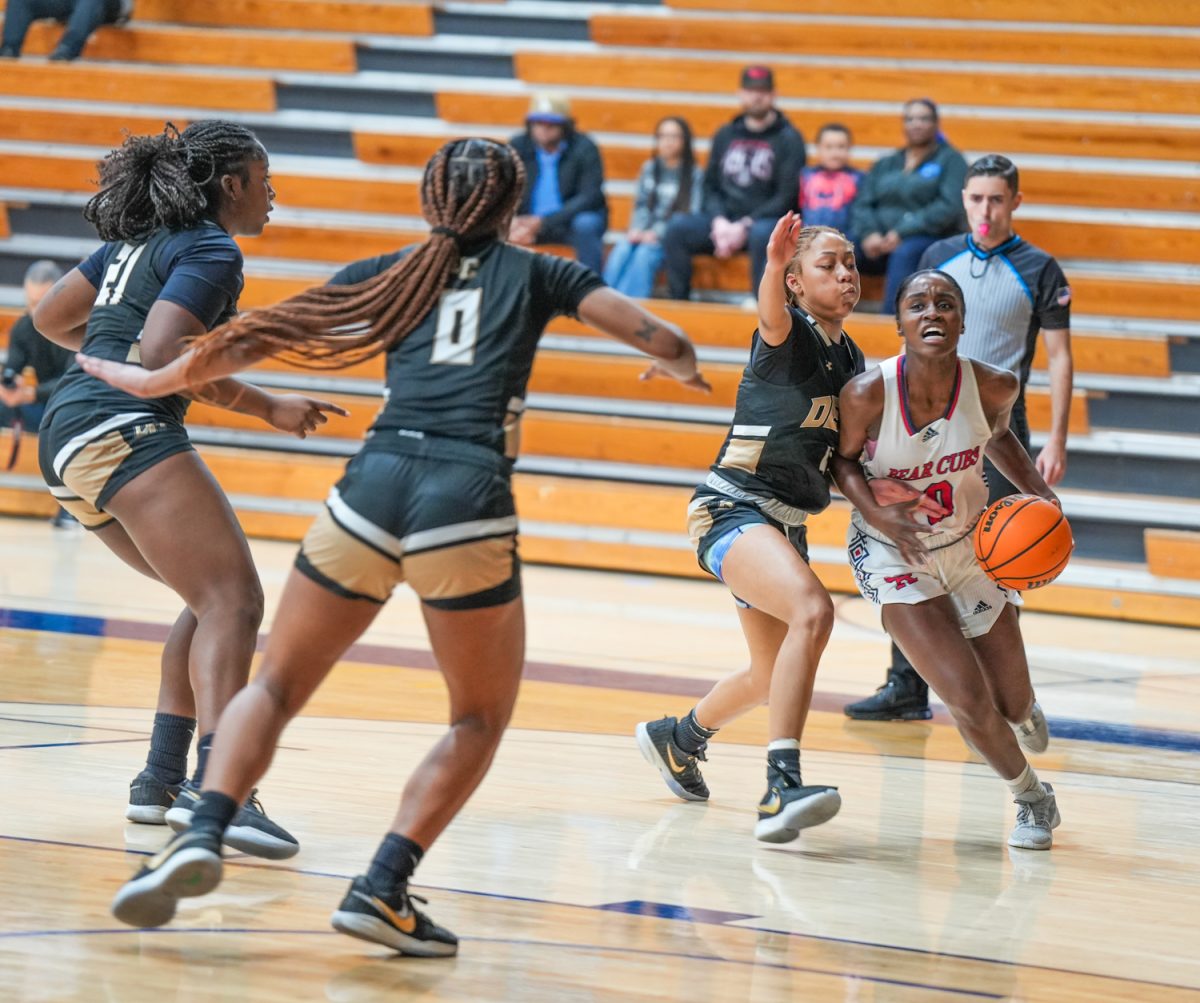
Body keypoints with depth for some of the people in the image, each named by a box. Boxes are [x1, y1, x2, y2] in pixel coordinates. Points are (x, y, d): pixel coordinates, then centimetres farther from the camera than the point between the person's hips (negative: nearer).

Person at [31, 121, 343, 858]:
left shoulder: (138, 241, 23)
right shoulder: (211, 251, -4)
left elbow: (50, 317, 28)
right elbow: (160, 352, -16)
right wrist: (267, 407, -11)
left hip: (68, 437, 10)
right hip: (123, 431, -10)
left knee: (211, 598, 16)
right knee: (233, 601, -19)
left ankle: (162, 779, 9)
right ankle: (217, 789, -37)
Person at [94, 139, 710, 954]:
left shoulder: (392, 273, 20)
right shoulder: (537, 274, 16)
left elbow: (262, 335, 19)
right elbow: (662, 341, 9)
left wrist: (152, 380, 32)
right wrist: (683, 365, 33)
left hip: (373, 486, 2)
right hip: (467, 501, -2)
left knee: (276, 687, 14)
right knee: (482, 717, 16)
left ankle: (205, 833, -12)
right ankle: (383, 888, -2)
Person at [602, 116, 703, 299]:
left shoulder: (694, 174, 2)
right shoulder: (649, 169, 17)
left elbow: (691, 214, -5)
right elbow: (641, 205, 13)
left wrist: (657, 233, -15)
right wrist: (636, 229, -8)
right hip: (645, 231, 4)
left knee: (644, 253, -34)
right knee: (621, 250, -28)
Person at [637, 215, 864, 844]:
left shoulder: (849, 359, 12)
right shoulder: (790, 336, -11)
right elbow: (771, 315, -37)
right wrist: (773, 265, -57)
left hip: (784, 524, 9)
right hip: (733, 507, -9)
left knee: (772, 678, 23)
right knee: (812, 611, -34)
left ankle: (678, 738, 52)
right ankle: (781, 790, -40)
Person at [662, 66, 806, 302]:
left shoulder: (789, 139, 0)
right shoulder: (725, 135, 15)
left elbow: (787, 197, -7)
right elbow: (711, 185, 13)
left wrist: (745, 226, -16)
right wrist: (719, 221, -8)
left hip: (766, 222, -4)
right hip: (724, 220, 4)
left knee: (762, 234, -39)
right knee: (677, 228, -21)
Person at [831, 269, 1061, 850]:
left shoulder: (993, 387, -19)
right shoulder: (868, 394, -27)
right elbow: (843, 459, -8)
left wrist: (1039, 493, -9)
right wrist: (875, 513, -26)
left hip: (972, 545, 3)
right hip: (894, 553, -3)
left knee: (1012, 705, 11)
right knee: (969, 703, -14)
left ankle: (1023, 713, 54)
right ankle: (1031, 798, 18)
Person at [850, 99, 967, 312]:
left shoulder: (950, 160, 8)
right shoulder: (885, 165, 23)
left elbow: (950, 207, -7)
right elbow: (862, 204, 12)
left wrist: (903, 232, -16)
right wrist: (869, 234, -11)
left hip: (930, 241, -4)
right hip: (880, 243, 4)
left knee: (905, 253, -39)